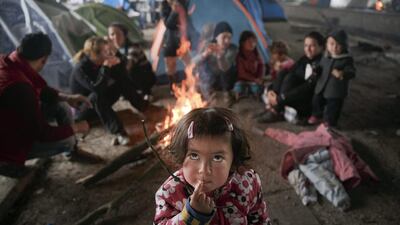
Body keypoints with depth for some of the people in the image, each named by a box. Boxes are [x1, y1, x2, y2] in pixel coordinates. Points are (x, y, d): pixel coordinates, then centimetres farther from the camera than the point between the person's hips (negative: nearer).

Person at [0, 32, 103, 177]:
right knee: (67, 140, -18)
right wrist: (75, 128, -16)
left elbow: (39, 89, 7)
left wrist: (67, 97, -4)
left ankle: (73, 151, 18)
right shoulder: (19, 87, -40)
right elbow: (42, 132, -30)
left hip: (12, 121, 9)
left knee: (61, 106, 1)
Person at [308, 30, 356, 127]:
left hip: (336, 91, -5)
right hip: (321, 87, 5)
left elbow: (352, 72, -18)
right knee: (316, 101, 19)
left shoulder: (347, 59, -14)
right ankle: (317, 115, 43)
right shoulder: (325, 58, 1)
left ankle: (329, 121, 29)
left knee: (333, 108, 7)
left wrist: (343, 74, -37)